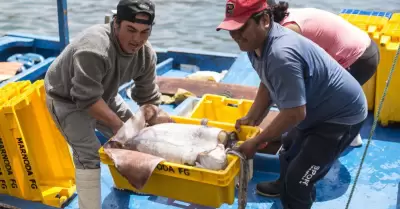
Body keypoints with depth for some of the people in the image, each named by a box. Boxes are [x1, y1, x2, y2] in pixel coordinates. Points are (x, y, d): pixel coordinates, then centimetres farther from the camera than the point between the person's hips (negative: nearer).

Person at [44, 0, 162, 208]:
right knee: (88, 155, -17)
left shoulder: (146, 54, -15)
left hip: (103, 95, 7)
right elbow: (88, 99, -37)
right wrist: (116, 123, -29)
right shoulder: (94, 49, -40)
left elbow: (148, 97, -6)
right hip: (67, 100, -7)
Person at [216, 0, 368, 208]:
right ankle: (284, 186, 58)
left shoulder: (282, 55, -40)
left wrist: (255, 142, -25)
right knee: (289, 152, 29)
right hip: (315, 109, 10)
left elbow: (294, 114, -35)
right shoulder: (256, 42, -8)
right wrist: (250, 119, 0)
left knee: (299, 179, -10)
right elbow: (267, 85, 7)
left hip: (341, 115, -10)